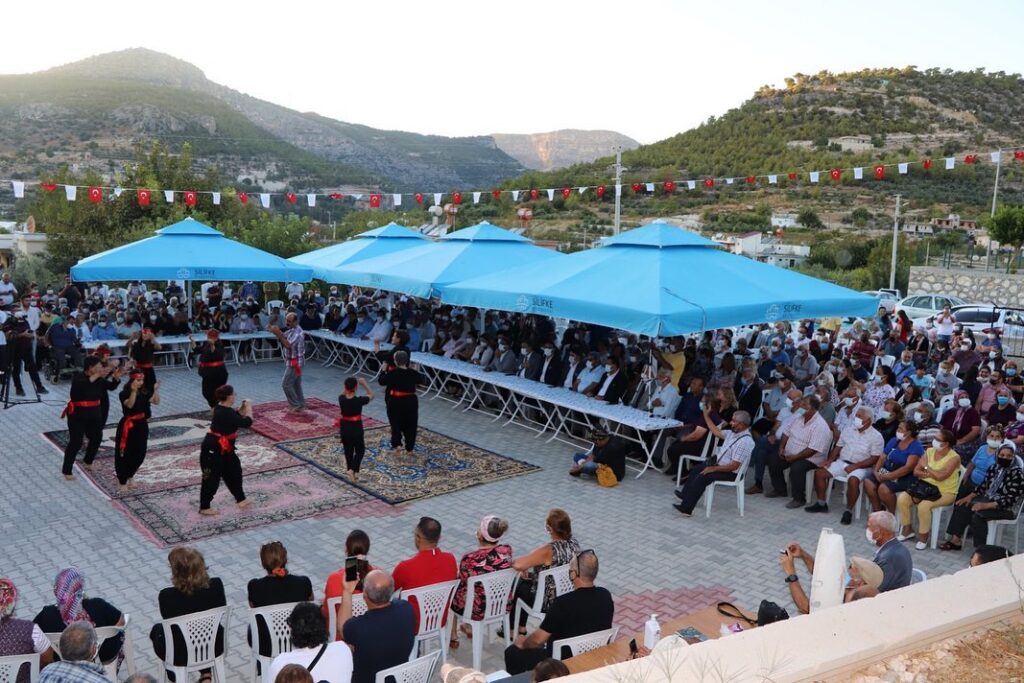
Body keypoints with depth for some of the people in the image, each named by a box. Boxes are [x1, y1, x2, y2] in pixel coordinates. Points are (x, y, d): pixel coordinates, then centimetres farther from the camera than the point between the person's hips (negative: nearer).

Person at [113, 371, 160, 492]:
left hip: (141, 425, 6)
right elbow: (130, 405, -30)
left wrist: (156, 390, -17)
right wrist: (133, 391, -39)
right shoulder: (124, 394, -14)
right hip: (128, 425, -6)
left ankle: (130, 476, 34)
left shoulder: (144, 393, 3)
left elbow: (156, 402, -4)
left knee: (139, 453, 13)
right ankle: (122, 481, 11)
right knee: (124, 454, 0)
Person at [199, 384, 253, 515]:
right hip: (214, 449, -10)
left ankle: (240, 499, 34)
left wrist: (242, 409, 0)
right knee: (212, 478, 2)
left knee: (234, 471, 20)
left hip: (224, 448, 10)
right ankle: (204, 507, 16)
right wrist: (249, 408, -9)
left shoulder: (221, 409, 1)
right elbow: (247, 422, -24)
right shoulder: (225, 413, -28)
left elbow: (236, 417, 16)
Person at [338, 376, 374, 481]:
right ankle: (352, 470, -5)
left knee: (348, 450, 20)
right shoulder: (359, 400, -21)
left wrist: (348, 385, 5)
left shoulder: (341, 399, -11)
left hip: (345, 427, 4)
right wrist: (364, 383, 1)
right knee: (360, 450, 12)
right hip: (356, 428, -4)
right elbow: (371, 395, -3)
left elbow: (344, 394, 16)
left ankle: (350, 469, 30)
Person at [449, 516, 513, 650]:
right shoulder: (507, 550, -16)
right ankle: (469, 627, 51)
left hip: (479, 610, -4)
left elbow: (463, 580, -9)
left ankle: (453, 637, 41)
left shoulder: (470, 559, -30)